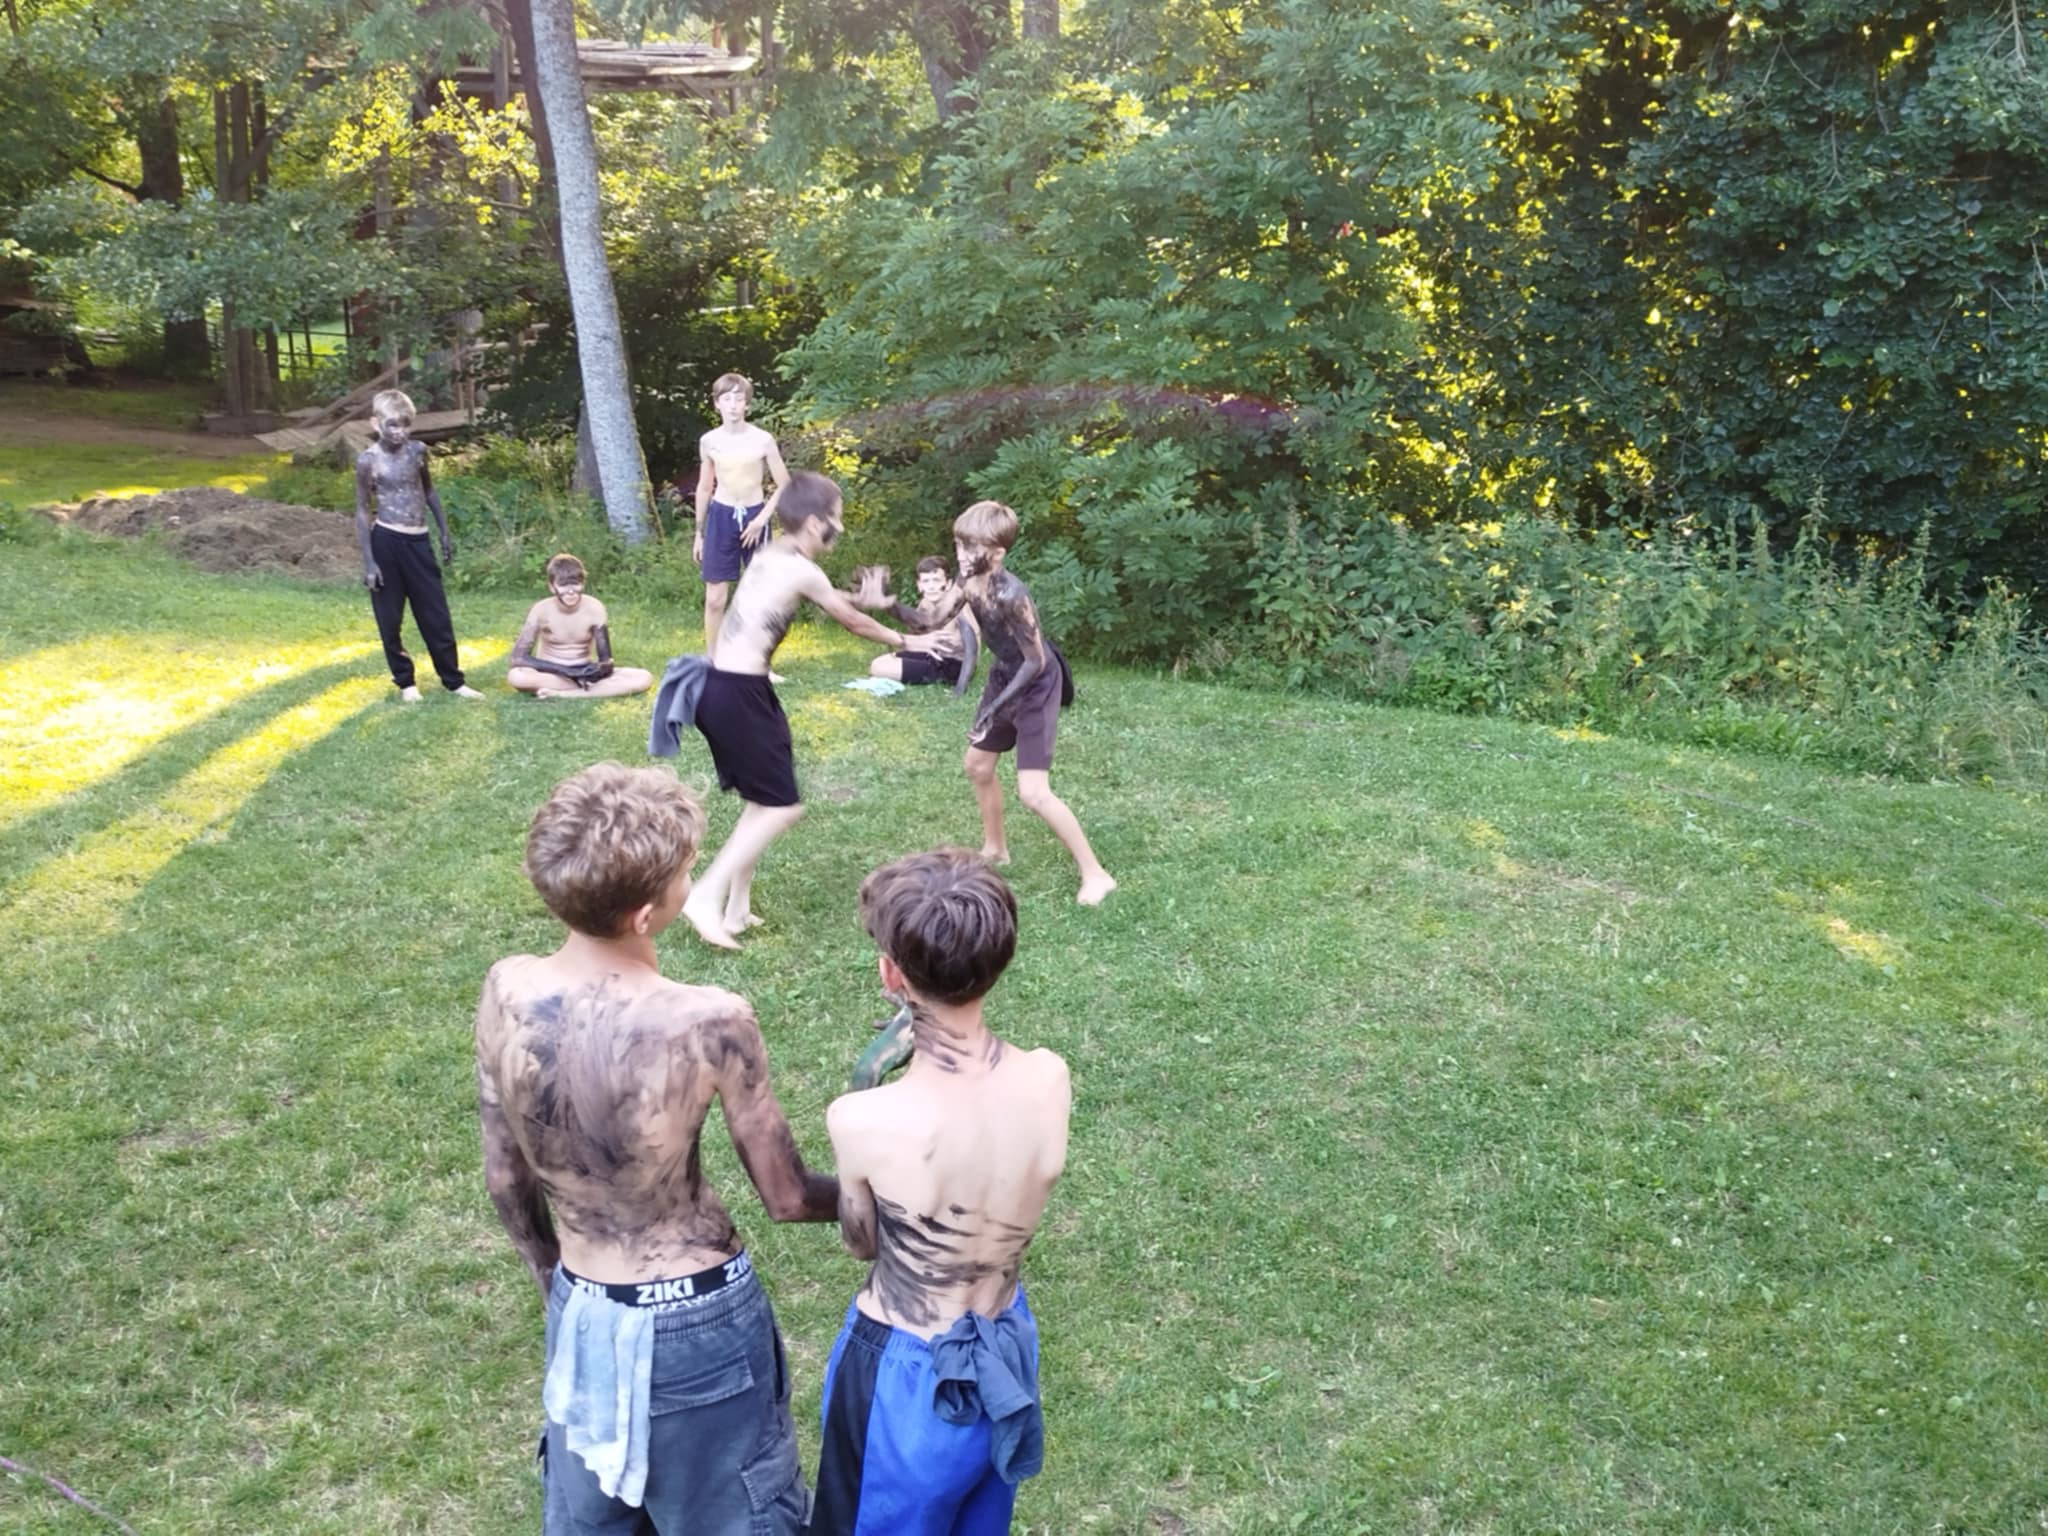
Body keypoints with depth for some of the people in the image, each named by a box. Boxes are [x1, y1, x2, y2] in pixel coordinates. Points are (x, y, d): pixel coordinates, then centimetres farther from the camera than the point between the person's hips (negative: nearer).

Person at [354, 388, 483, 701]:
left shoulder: (418, 451, 3)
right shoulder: (368, 460, -8)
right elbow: (362, 511, -5)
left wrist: (445, 533, 15)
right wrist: (368, 561, -9)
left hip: (418, 542, 3)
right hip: (386, 542, -3)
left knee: (437, 616, 7)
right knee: (390, 620, 6)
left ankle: (453, 681, 16)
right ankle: (405, 682, 20)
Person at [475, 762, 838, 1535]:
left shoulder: (506, 991, -14)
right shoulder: (708, 1023, -28)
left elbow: (505, 1180, 0)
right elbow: (786, 1198, -15)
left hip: (580, 1310, 5)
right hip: (699, 1321, -4)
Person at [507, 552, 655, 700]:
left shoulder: (594, 609, -11)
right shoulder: (541, 610, -15)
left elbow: (606, 660, -10)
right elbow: (518, 657, -19)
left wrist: (601, 669, -36)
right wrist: (563, 670, -30)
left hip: (583, 673, 2)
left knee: (644, 679, -22)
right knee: (515, 676, -36)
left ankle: (561, 695, -28)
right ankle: (592, 689, -27)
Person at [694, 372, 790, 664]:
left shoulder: (762, 440, -7)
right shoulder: (709, 441, 1)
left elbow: (785, 486, -3)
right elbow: (704, 488, 12)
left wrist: (761, 520, -12)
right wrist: (699, 533, 13)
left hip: (754, 517, -1)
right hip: (721, 517, 1)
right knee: (715, 598, 1)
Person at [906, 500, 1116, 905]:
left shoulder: (1010, 595, -34)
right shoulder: (969, 579, -11)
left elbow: (1035, 661, -27)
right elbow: (935, 621, -5)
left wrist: (995, 710, -28)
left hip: (1036, 684, -9)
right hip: (1005, 675, 9)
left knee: (1033, 791, -12)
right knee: (978, 765, 20)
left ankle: (1095, 874, -1)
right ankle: (995, 848, 41)